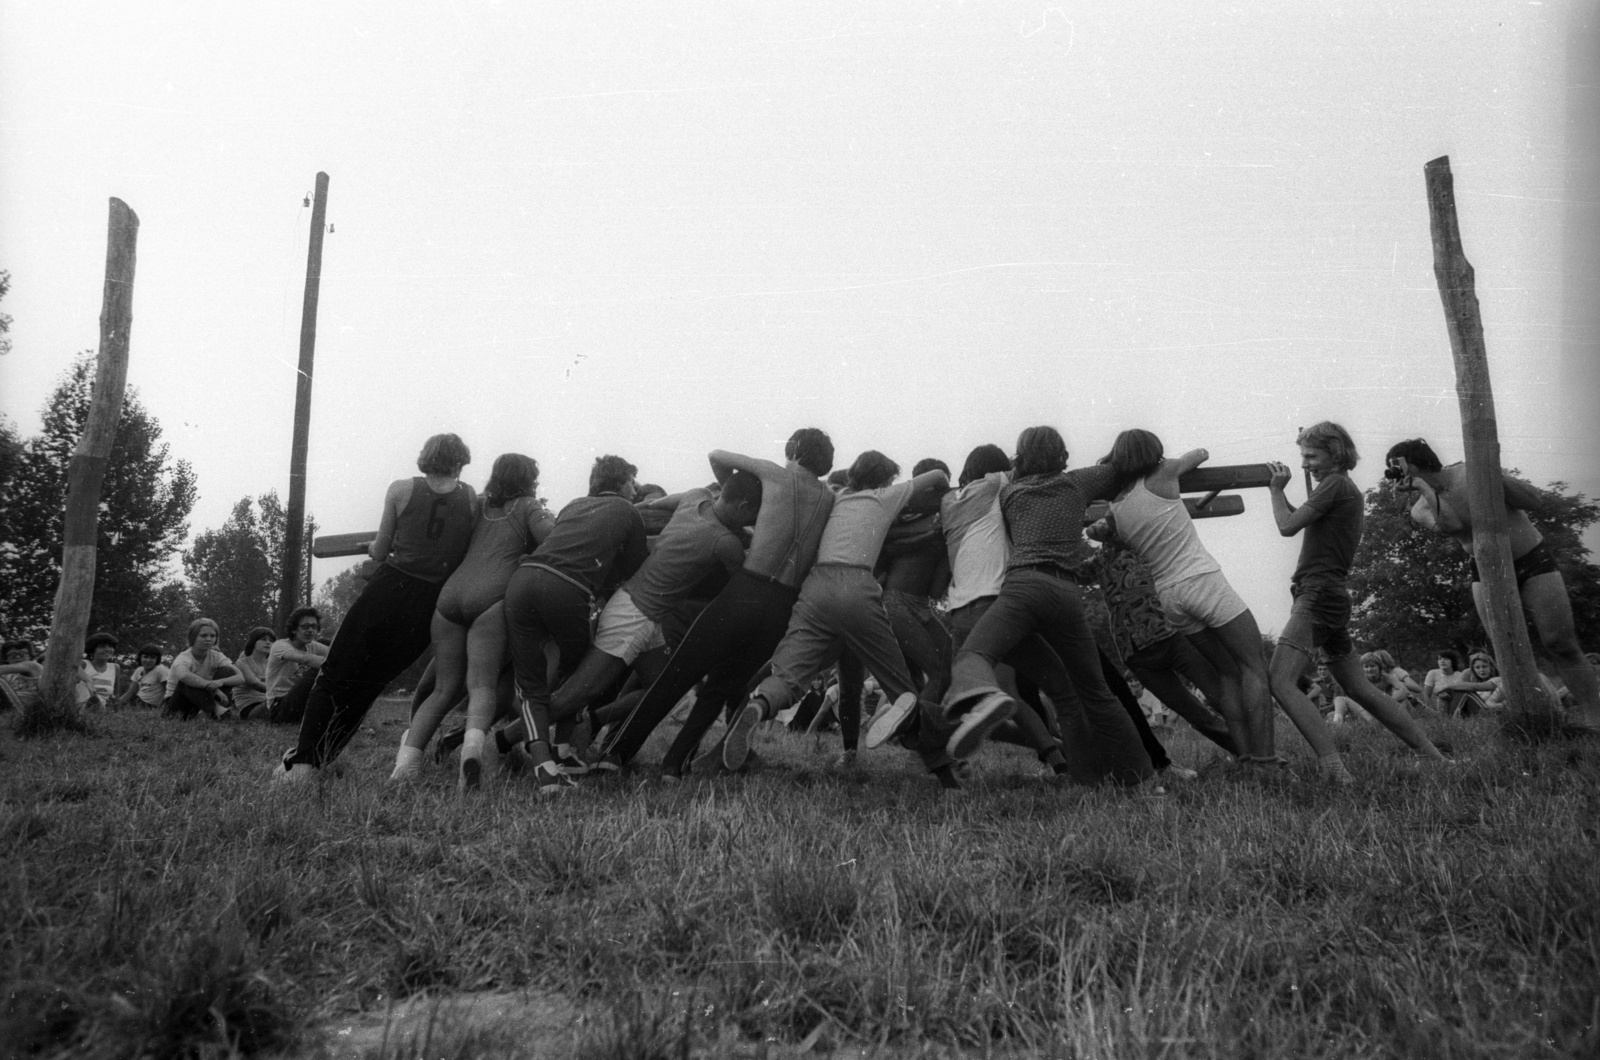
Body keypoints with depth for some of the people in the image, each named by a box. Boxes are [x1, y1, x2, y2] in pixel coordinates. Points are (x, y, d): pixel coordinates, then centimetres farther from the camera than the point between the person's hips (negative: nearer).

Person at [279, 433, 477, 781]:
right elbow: (468, 555, 7)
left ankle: (303, 758, -5)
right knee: (369, 681, 17)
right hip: (432, 604, 1)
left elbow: (380, 551, 5)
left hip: (389, 588, -1)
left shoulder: (401, 490, 1)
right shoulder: (471, 498, 3)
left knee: (336, 674, 6)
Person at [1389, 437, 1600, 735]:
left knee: (1560, 643, -10)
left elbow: (1538, 503, -14)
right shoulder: (1420, 511, -3)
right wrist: (1423, 487, -24)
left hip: (1532, 561, -4)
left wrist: (1495, 476, -25)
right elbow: (1451, 525, -26)